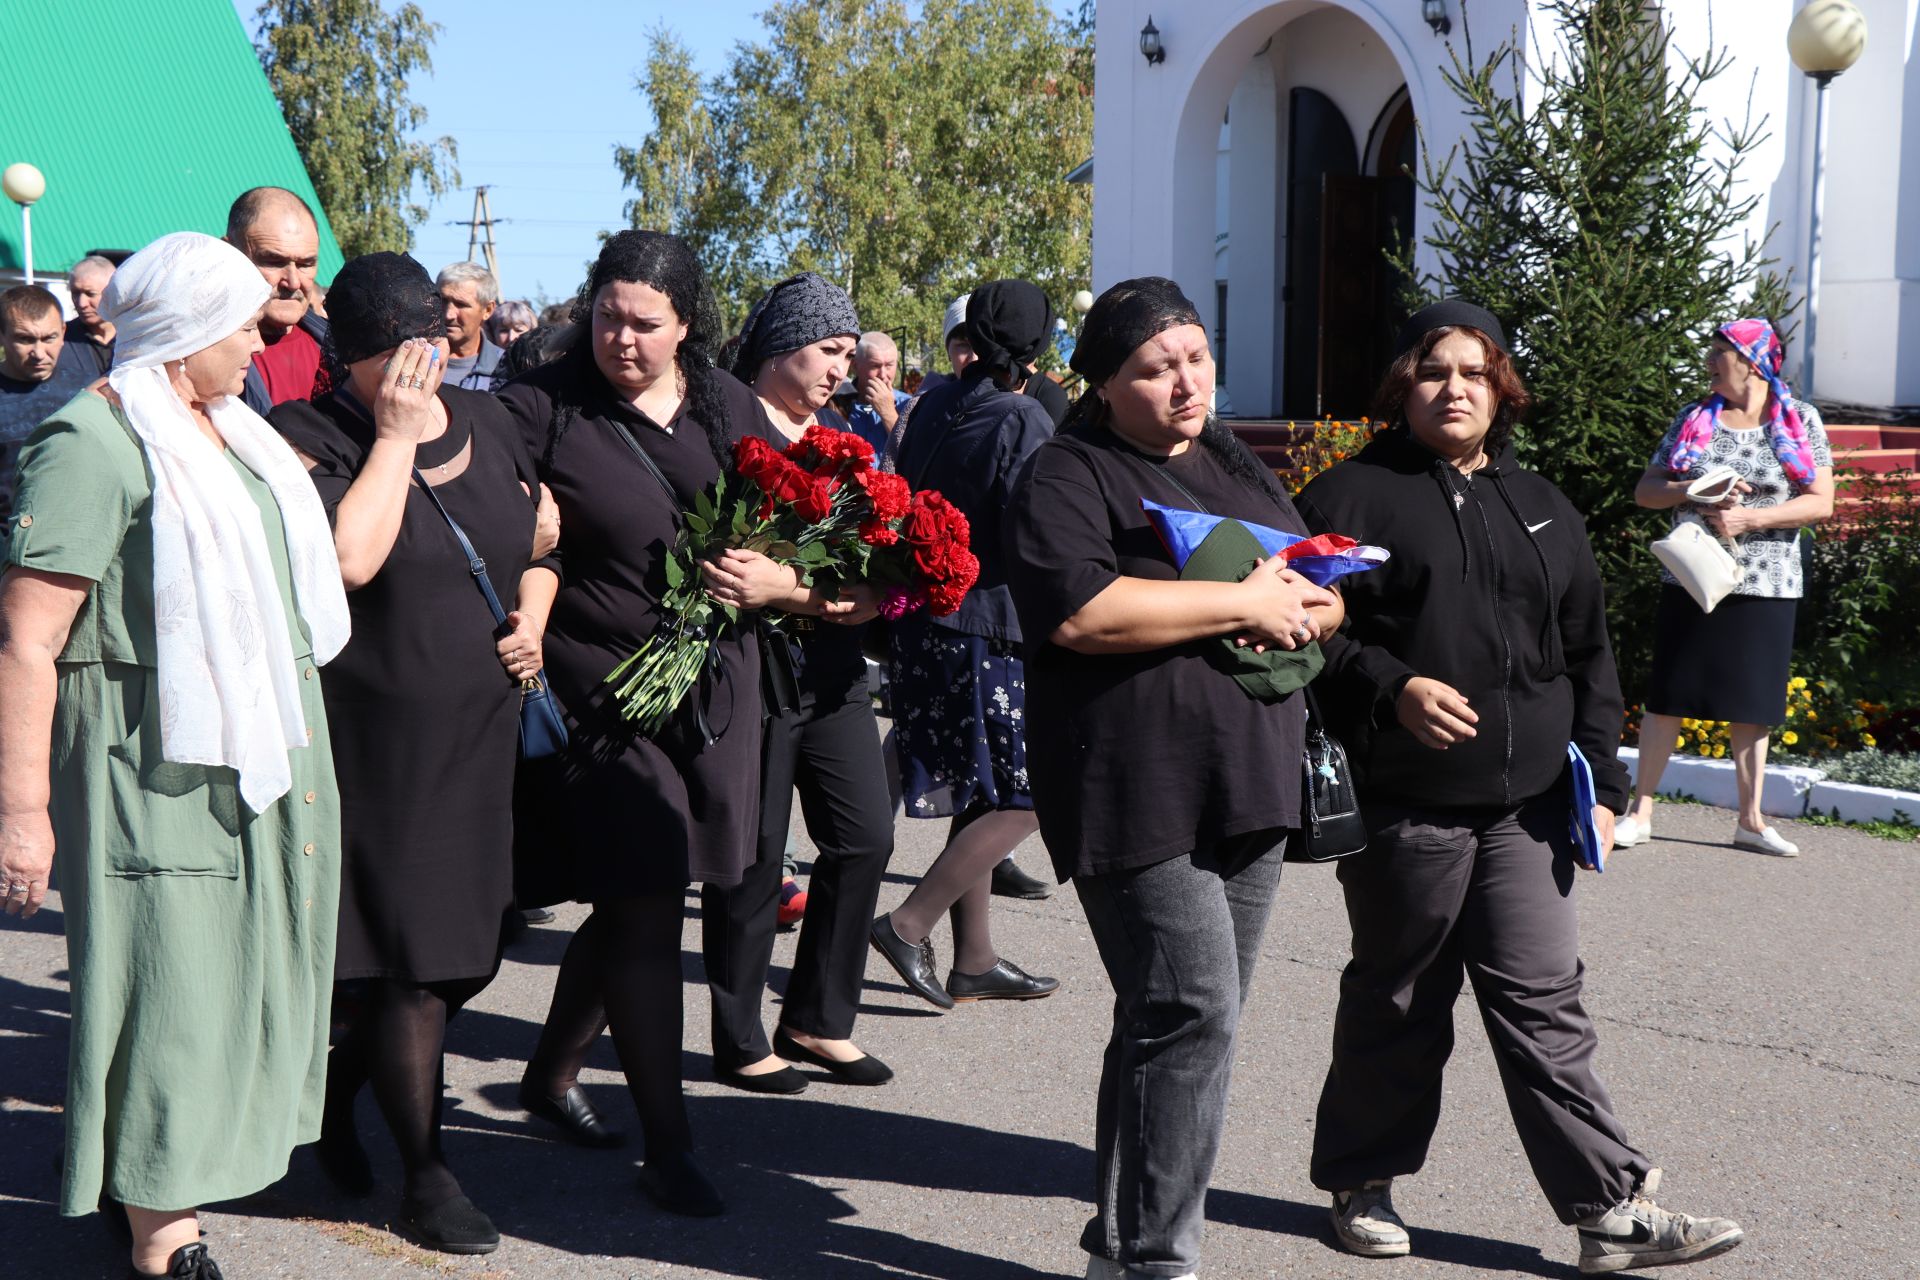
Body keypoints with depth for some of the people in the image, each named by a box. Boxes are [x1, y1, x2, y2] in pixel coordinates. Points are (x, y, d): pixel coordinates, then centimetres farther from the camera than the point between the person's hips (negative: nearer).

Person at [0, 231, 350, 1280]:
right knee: (170, 984, -1)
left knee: (228, 968, 17)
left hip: (260, 752, 9)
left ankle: (142, 1176, 35)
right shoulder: (93, 443, -15)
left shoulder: (232, 434, 14)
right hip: (158, 764, -9)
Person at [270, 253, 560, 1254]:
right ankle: (425, 1178, 14)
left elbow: (540, 544, 21)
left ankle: (335, 1093, 38)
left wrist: (532, 619, 3)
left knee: (459, 952, 13)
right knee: (413, 959, -1)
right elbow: (351, 557, -26)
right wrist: (396, 437, -18)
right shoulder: (309, 437, -9)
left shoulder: (486, 422, 9)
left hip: (479, 737, 6)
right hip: (378, 744, -6)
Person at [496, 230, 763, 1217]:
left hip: (711, 682, 5)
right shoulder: (542, 409, -6)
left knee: (633, 901, 16)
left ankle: (552, 1072, 39)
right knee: (646, 906, -5)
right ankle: (668, 1148, 5)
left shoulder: (728, 406, 9)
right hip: (601, 685, -5)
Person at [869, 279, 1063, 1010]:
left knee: (977, 798, 15)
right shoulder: (1023, 420, -14)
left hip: (926, 620, 8)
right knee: (1021, 799, 1)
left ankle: (974, 960, 19)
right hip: (992, 629, -8)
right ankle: (910, 924, -6)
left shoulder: (935, 405, 6)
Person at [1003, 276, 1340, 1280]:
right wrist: (1242, 604, -15)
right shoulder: (1068, 478, -5)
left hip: (1247, 787, 8)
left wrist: (1303, 612, -2)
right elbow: (1078, 612, -22)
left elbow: (1327, 593, 24)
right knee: (1193, 1011, -13)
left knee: (1187, 1020, 11)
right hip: (1138, 793, -8)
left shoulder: (1236, 467, 20)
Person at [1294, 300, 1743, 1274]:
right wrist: (1392, 691, -19)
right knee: (1397, 1003, 8)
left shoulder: (1541, 510, 16)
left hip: (1527, 805, 4)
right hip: (1404, 803, -4)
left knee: (1544, 1006, 3)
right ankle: (1362, 1183, 25)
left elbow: (1588, 657, 17)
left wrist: (1601, 780, 10)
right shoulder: (1351, 496, 0)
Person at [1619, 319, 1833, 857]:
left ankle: (1751, 820, 14)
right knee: (1667, 697, 2)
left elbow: (1821, 502, -5)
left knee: (1752, 706, 6)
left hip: (1764, 587, -1)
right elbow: (1645, 491, 6)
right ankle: (1642, 812, 9)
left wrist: (1749, 518, -17)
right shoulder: (1695, 419, 5)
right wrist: (1693, 493, -14)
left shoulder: (1800, 420, 0)